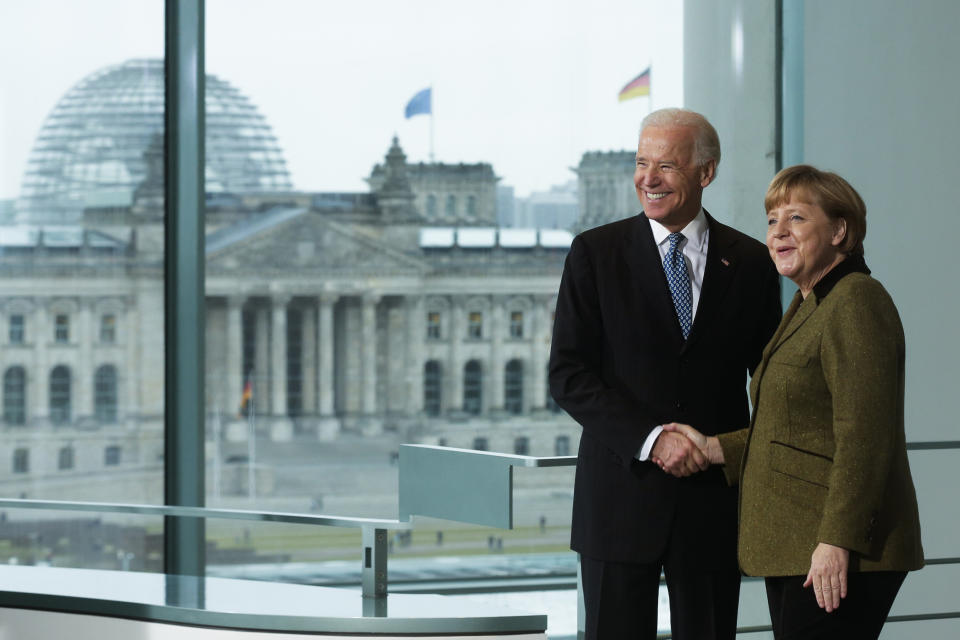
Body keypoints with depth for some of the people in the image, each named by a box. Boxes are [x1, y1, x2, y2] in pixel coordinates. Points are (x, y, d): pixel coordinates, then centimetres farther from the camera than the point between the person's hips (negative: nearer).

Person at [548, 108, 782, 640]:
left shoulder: (750, 263, 5)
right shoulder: (595, 253, 1)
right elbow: (568, 376, -5)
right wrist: (649, 439, -17)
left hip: (713, 500, 1)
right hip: (621, 492, -1)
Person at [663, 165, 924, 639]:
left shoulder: (856, 303, -12)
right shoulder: (806, 307, 20)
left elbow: (863, 438, -19)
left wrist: (837, 541, -23)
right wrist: (714, 449, 13)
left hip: (840, 551, -10)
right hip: (792, 550, 10)